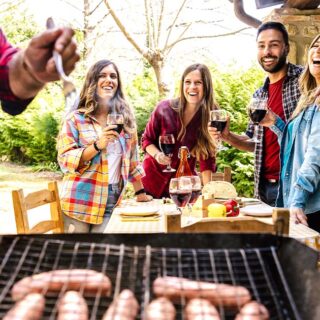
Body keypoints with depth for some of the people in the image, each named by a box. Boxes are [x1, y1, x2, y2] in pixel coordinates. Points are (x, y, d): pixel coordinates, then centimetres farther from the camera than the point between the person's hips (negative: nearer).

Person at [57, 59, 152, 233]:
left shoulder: (125, 118, 8)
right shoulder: (75, 119, -2)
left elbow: (132, 159, 13)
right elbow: (65, 161, -9)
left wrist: (140, 192, 11)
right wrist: (97, 145, -20)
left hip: (110, 204, 3)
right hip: (78, 204, -2)